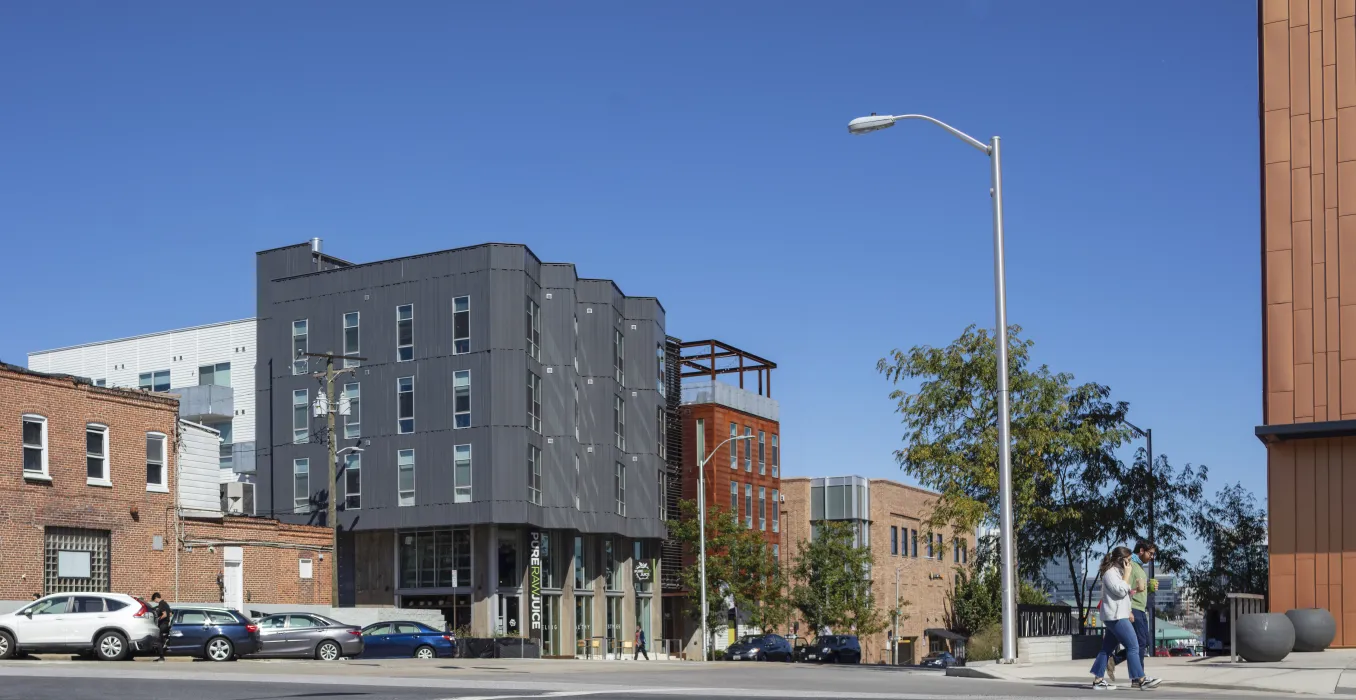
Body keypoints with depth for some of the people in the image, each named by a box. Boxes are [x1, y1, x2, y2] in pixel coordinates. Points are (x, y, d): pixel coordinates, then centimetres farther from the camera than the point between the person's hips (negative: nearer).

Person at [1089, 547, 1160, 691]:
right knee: (1133, 646, -11)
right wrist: (1126, 575, -11)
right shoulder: (1110, 573, -12)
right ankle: (1141, 679, -12)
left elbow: (1124, 591, 26)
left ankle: (1098, 680, 6)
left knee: (1107, 648, 7)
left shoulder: (1117, 572, 21)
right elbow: (1120, 591, -20)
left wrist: (1136, 590, 8)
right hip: (1116, 616, -11)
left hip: (1116, 616, 11)